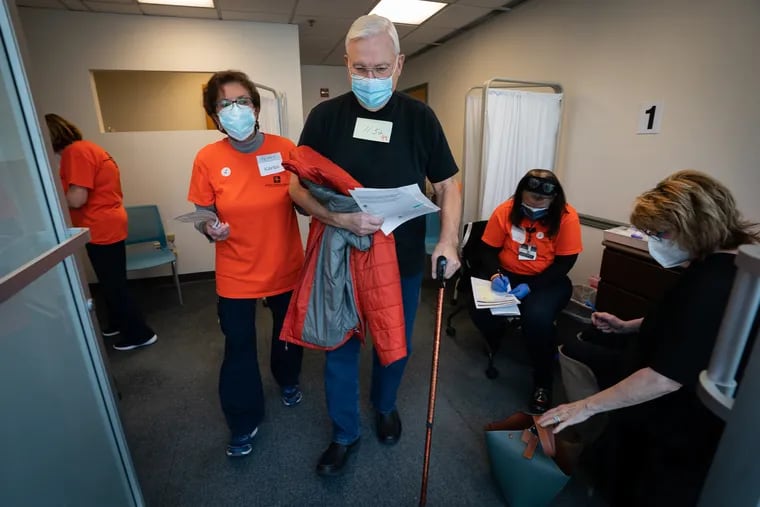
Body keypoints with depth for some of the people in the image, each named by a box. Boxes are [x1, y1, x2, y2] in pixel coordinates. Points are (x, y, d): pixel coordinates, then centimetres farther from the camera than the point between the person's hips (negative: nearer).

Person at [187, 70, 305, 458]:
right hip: (236, 276, 0)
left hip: (286, 268, 1)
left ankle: (288, 381, 55)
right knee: (239, 349, 11)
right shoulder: (207, 158, -9)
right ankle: (244, 424, 36)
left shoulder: (285, 148, -8)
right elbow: (202, 214, 0)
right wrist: (209, 228, -22)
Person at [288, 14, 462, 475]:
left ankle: (386, 406, 50)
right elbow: (298, 186, -5)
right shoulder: (326, 115, -5)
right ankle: (345, 433, 38)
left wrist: (448, 241, -15)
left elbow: (448, 184, 0)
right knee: (340, 347, 12)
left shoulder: (419, 116, -3)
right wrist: (338, 218, -24)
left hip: (403, 261, 1)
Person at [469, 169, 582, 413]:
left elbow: (564, 263, -12)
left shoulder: (567, 217, -13)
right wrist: (495, 275, -23)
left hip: (548, 280, -1)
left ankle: (543, 382, -5)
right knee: (479, 308, -24)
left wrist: (531, 286, -23)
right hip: (508, 274, 2)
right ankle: (496, 342, 15)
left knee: (537, 316, -33)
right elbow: (488, 250, -3)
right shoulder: (505, 211, -9)